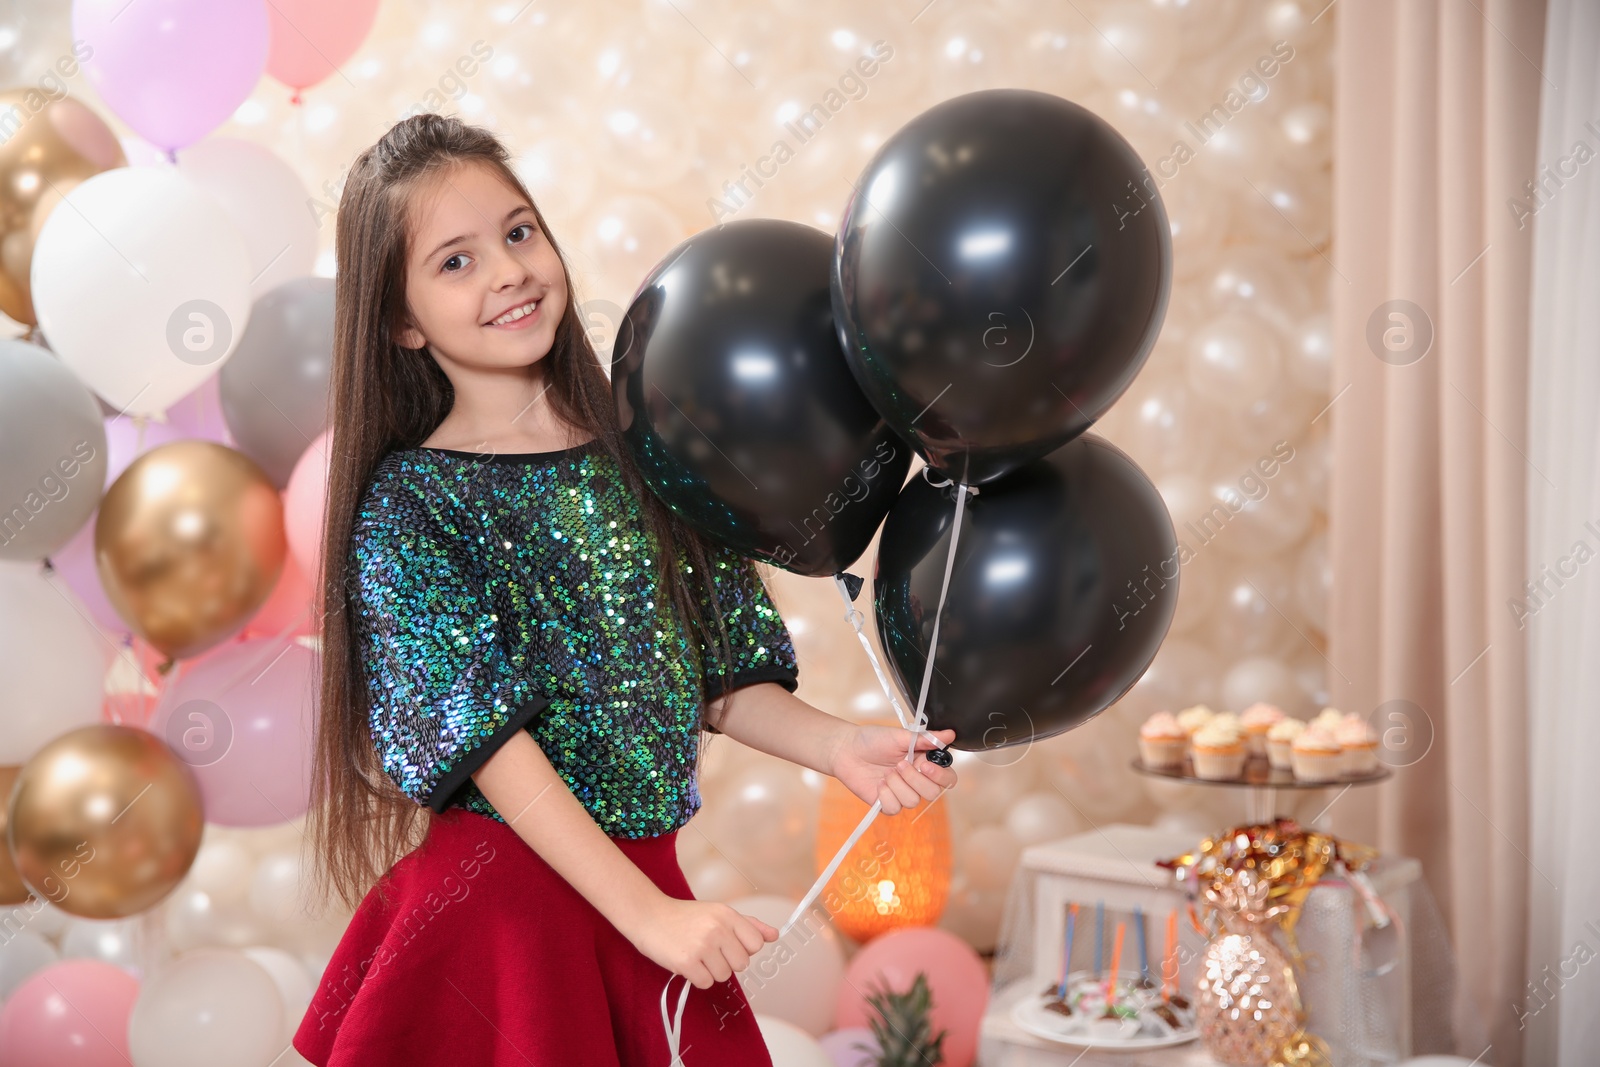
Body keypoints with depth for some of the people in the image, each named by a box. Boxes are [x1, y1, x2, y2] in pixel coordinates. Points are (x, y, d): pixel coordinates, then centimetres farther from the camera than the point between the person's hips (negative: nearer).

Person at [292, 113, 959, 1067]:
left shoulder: (644, 454, 4)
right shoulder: (407, 503, -8)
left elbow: (717, 677, 9)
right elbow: (484, 732, -15)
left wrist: (838, 748, -9)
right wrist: (648, 914, -20)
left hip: (645, 889, 4)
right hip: (500, 905, -4)